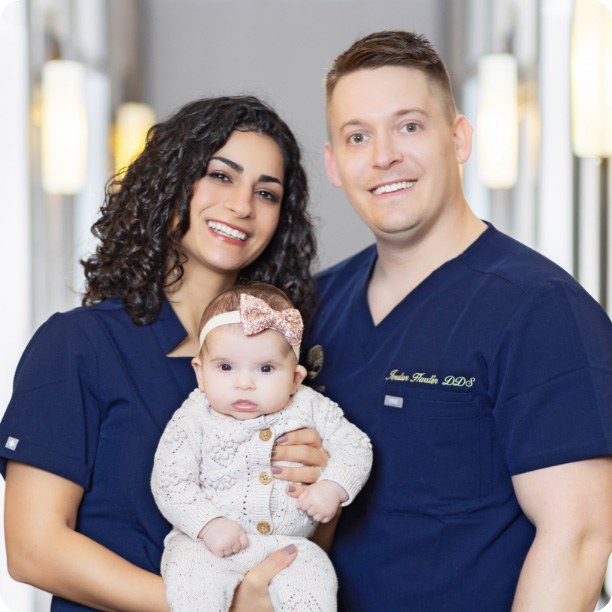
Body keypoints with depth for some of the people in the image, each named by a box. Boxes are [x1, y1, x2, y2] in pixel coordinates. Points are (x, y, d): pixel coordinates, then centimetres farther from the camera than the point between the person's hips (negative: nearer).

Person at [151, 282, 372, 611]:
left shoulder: (309, 408, -1)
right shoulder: (193, 420, -7)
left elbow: (355, 446, 5)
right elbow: (169, 482, -8)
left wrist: (333, 487, -13)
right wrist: (209, 523, -20)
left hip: (288, 544, 2)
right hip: (208, 543, -1)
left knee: (314, 584, -24)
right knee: (192, 581, -30)